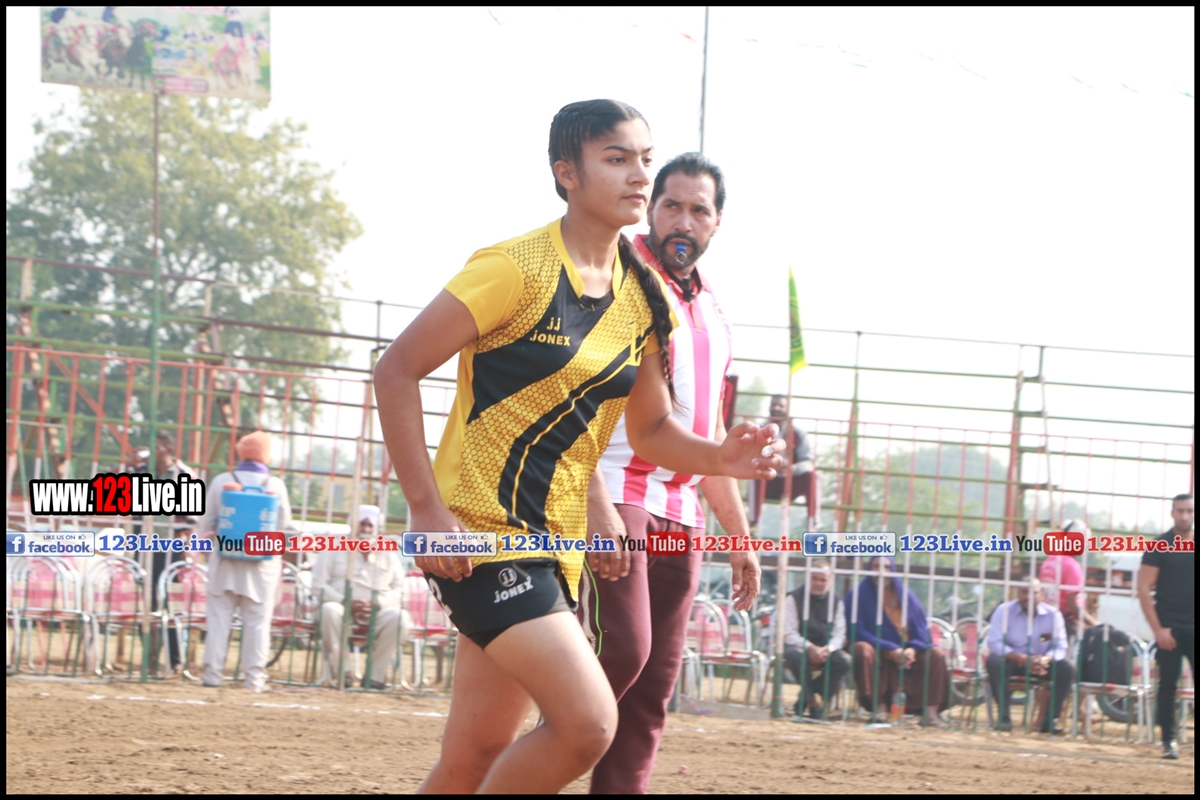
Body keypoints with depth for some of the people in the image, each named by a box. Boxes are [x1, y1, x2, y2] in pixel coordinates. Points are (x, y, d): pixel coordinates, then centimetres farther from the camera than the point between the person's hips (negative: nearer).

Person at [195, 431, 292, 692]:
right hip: (262, 562, -1)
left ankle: (213, 673, 4)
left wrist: (210, 534, 23)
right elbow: (284, 523, 3)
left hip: (225, 557, 1)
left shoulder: (221, 481, -2)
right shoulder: (276, 485, -5)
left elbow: (206, 523, 2)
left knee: (219, 617, 6)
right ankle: (254, 676, 1)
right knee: (257, 620, 3)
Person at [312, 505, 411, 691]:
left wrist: (377, 604, -15)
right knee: (329, 611, -37)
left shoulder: (388, 556, 17)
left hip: (376, 613, 2)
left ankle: (375, 675, -24)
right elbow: (318, 586, 1)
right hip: (342, 609, -2)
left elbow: (399, 591, 7)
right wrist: (347, 603, -15)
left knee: (399, 617, -30)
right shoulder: (334, 550, 12)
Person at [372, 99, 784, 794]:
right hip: (482, 530, -8)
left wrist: (719, 458, -4)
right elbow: (398, 369, -12)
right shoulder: (520, 269, -13)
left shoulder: (644, 299, 9)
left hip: (557, 543, 8)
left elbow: (651, 430, 18)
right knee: (588, 722, -20)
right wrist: (427, 509, -18)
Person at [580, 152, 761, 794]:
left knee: (655, 680, 3)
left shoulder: (712, 316, 20)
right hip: (610, 494, -8)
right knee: (621, 648, -21)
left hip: (680, 512, 8)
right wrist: (596, 504, -26)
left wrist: (740, 536, 23)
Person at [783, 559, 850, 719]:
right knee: (795, 655, -39)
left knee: (844, 660, -28)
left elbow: (839, 634, 1)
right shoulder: (795, 598, -2)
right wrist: (810, 648, -26)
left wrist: (827, 650, -21)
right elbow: (789, 634, -10)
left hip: (826, 650, 3)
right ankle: (811, 698, -20)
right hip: (800, 646, -3)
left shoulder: (835, 601, 8)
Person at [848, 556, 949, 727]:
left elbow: (922, 629, 3)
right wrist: (890, 650, -24)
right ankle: (878, 706, -31)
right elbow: (858, 631, -14)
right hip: (878, 652, -4)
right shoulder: (860, 596, -5)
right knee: (862, 649, -36)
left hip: (907, 653, 4)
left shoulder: (905, 595, 7)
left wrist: (913, 649, -19)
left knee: (937, 654, -19)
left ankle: (931, 711, -23)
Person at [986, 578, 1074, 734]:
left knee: (1067, 669, -24)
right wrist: (1021, 658, -31)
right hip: (1012, 661, -2)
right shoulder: (1004, 611, -7)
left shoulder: (1053, 614, -1)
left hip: (1041, 663, 2)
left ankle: (1050, 720, -18)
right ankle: (1004, 717, -26)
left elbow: (1060, 646, -6)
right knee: (994, 662, -35)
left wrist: (1045, 660, -30)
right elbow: (995, 643, -16)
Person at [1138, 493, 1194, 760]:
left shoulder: (1193, 545, 8)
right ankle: (1169, 740, 8)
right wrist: (1158, 629, -10)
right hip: (1170, 627, -2)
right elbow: (1144, 588, -3)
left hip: (1194, 627, 2)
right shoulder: (1160, 546, 0)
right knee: (1168, 684, 1)